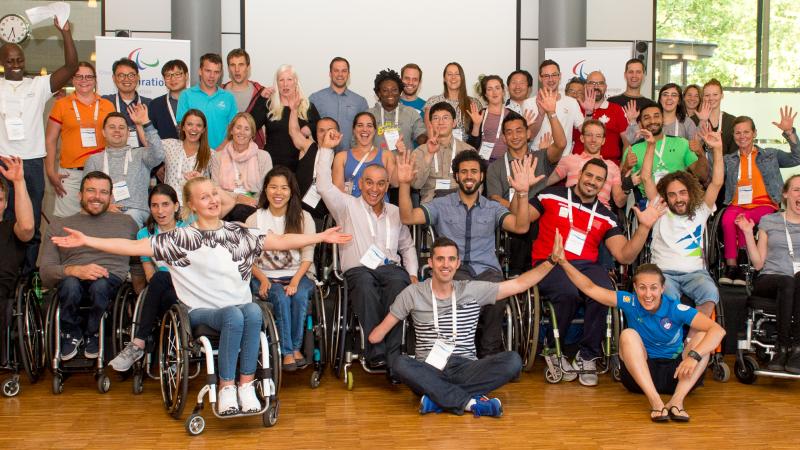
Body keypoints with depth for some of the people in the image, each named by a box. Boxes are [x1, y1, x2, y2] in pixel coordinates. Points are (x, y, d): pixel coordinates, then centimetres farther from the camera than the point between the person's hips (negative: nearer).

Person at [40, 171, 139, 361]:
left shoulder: (126, 222, 22)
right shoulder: (58, 226, 18)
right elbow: (45, 269, 4)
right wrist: (75, 270, -14)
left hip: (112, 281, 0)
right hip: (72, 280, 0)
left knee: (100, 284, -37)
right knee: (70, 284, -37)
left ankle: (92, 334, -6)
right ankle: (71, 333, -6)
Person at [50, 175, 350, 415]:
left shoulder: (238, 233, 13)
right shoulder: (180, 239, 5)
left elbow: (281, 241, 11)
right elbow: (134, 247, 0)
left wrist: (321, 237, 6)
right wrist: (86, 241, -8)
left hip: (242, 307, 2)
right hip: (202, 312, -2)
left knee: (253, 312, -34)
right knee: (234, 316, -35)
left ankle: (246, 385, -24)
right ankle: (226, 390, -23)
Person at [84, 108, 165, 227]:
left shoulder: (139, 155, 17)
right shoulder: (94, 160, 22)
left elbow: (158, 155, -6)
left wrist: (146, 123, -12)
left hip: (137, 211, 0)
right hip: (106, 213, 0)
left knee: (132, 215, -35)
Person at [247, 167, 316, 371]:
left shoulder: (303, 218, 5)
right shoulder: (254, 220, 5)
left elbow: (308, 256, 1)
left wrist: (295, 280, -15)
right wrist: (263, 279, -14)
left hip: (297, 276, 1)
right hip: (266, 278, 0)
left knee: (300, 295, -32)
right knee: (281, 297, -32)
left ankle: (295, 347, -18)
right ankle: (287, 352, -24)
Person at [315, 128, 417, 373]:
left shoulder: (396, 213, 27)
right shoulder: (348, 206, 15)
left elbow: (407, 246, 30)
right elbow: (324, 186, 1)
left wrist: (412, 274, 12)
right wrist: (326, 148, 2)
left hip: (391, 268, 3)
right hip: (358, 269, -2)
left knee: (399, 284, -35)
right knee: (365, 285, -40)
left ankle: (392, 356, -40)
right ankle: (376, 353, -40)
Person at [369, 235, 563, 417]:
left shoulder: (473, 290, 10)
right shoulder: (412, 294, 8)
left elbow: (519, 284, 6)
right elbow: (376, 335, 12)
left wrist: (551, 262, -1)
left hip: (465, 368, 1)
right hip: (429, 371, -1)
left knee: (513, 360, -25)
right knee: (400, 364, -35)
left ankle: (438, 398, -27)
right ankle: (470, 401, -30)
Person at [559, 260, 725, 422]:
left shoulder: (675, 308, -14)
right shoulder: (630, 302, -7)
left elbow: (718, 330, -25)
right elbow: (590, 288, -8)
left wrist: (694, 356, -41)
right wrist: (564, 263, -20)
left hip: (677, 374, 0)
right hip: (642, 374, 1)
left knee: (702, 335, -21)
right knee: (628, 334, -24)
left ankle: (677, 400, -35)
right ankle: (655, 401, -39)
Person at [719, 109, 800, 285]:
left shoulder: (770, 155, 19)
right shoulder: (729, 160, 21)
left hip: (764, 205, -1)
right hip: (737, 204, 1)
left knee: (744, 219, -36)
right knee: (727, 219, -35)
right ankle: (731, 266, -32)